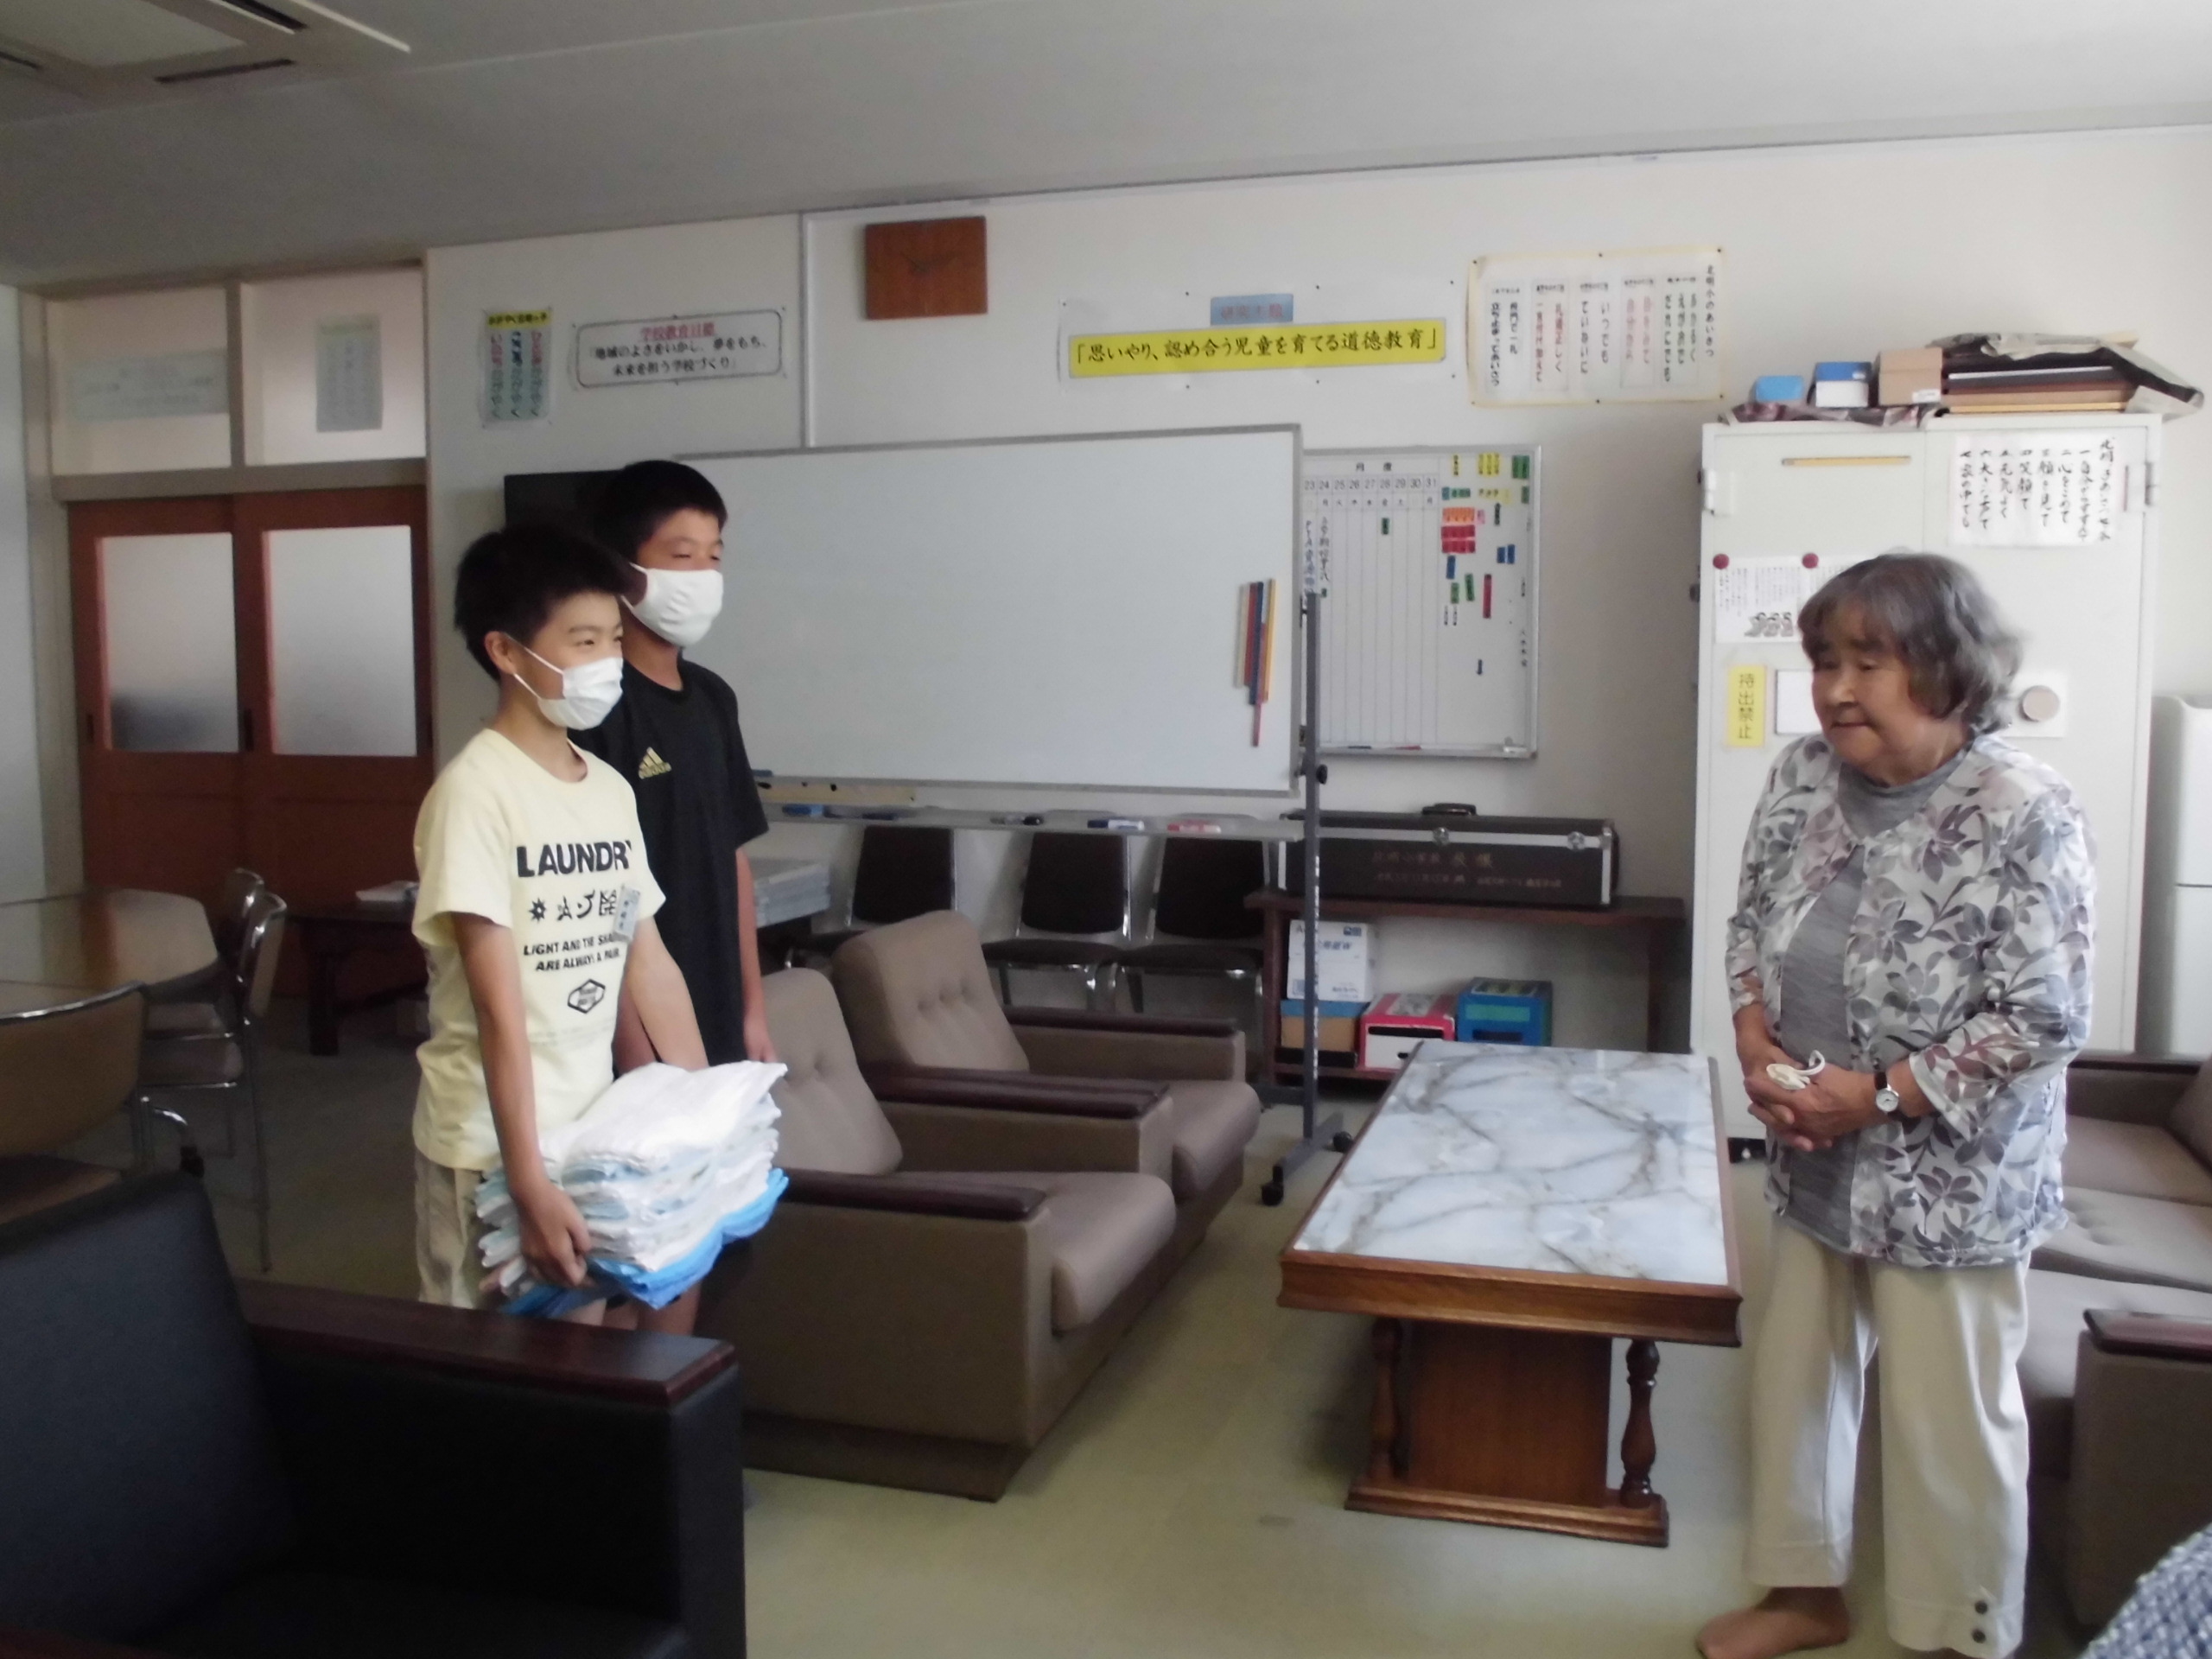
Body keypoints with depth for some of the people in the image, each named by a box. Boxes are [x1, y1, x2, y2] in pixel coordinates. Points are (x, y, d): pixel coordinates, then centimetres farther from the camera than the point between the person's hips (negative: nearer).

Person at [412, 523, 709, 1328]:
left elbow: (649, 964, 9)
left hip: (593, 1128, 6)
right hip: (489, 1145, -6)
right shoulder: (474, 790, -17)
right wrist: (529, 1182, -23)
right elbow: (498, 1005, -21)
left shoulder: (611, 788, 5)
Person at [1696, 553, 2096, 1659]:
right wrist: (1756, 1044, -10)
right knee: (1796, 1372, 18)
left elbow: (2041, 1021, -20)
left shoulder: (2023, 815, -20)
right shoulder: (1802, 776, -2)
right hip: (1814, 1160, 6)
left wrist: (1877, 1094, -22)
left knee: (1948, 1416, 9)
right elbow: (1750, 926, 7)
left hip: (1948, 1179, -6)